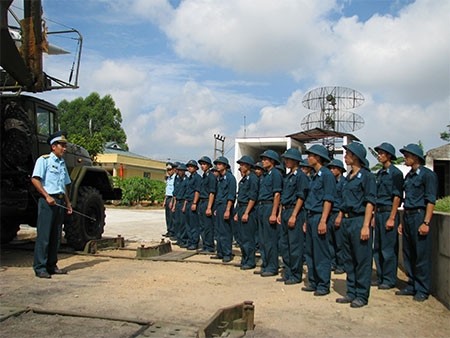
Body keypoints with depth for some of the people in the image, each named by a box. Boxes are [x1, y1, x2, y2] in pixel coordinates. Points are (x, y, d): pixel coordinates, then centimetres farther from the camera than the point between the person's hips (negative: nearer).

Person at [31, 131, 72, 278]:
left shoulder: (62, 163, 19)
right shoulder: (44, 160, -4)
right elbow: (35, 179, -13)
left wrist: (68, 203, 16)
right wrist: (47, 196, -19)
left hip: (59, 201, 8)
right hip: (47, 201, -8)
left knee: (56, 236, 10)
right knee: (44, 235, -6)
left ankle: (52, 266, 17)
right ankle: (40, 268, -1)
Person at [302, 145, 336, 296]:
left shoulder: (327, 174, -11)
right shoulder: (314, 176, 15)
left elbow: (328, 200, -16)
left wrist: (323, 221, -21)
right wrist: (307, 221, 18)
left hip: (319, 217, -9)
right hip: (311, 216, 9)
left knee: (321, 253, -2)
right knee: (310, 252, 13)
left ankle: (324, 285, 8)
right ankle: (313, 282, 22)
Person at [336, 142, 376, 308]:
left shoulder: (367, 176, -8)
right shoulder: (348, 177, 15)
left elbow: (370, 202, -13)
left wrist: (365, 226, -18)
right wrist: (341, 219, 13)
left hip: (359, 221, -8)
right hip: (346, 221, 8)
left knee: (362, 260, 0)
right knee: (349, 260, 13)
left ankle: (362, 296, 9)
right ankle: (351, 293, 23)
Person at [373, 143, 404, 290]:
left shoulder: (395, 173, -8)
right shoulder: (380, 173, 14)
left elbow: (397, 197, -13)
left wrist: (392, 218, -17)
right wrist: (375, 215, 14)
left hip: (389, 212, -8)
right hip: (379, 212, 8)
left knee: (388, 248, -2)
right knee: (377, 247, 11)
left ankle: (389, 280, 8)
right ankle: (380, 277, 21)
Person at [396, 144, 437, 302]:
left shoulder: (427, 175, -7)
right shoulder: (409, 176, 16)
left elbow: (430, 201, -12)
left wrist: (426, 223, -18)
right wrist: (403, 222, 16)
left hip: (419, 215, -8)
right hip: (407, 216, 8)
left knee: (421, 255, -1)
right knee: (408, 254, 11)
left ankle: (422, 290, 9)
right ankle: (412, 286, 22)